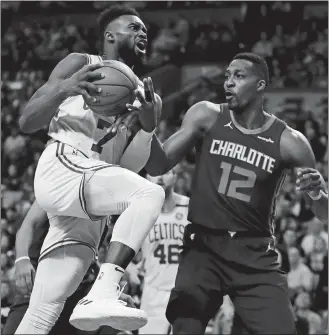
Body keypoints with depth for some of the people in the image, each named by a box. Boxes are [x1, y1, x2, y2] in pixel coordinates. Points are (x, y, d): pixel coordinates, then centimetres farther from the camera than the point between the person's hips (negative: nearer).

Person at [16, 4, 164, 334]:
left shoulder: (142, 95, 24)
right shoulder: (81, 64, 9)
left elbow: (128, 167, 14)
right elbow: (26, 122, 2)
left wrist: (147, 126, -4)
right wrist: (63, 88, -16)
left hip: (87, 212, 6)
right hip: (61, 168, -6)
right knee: (149, 193, -31)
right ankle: (103, 293, -42)